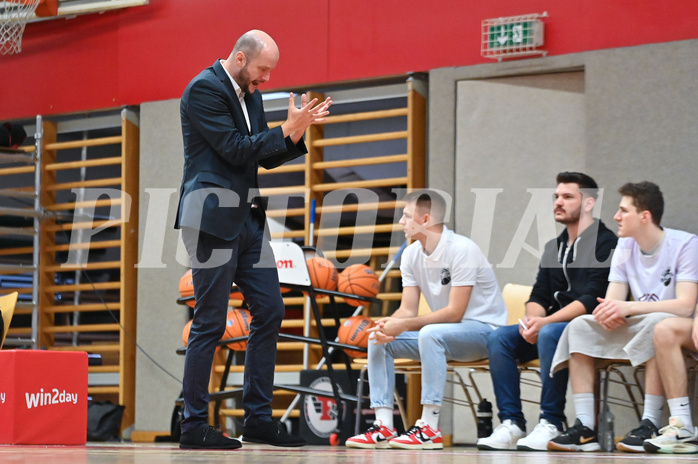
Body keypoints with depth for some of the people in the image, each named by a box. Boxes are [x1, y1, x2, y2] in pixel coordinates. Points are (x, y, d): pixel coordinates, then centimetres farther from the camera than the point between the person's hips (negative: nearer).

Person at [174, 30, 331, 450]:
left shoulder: (251, 94, 16)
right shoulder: (204, 89, -10)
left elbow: (267, 157, 18)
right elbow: (236, 149, -17)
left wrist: (299, 130, 3)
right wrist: (289, 127, -13)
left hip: (247, 218, 9)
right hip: (212, 218, -9)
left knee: (270, 311, 7)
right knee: (210, 323, -6)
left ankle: (259, 418, 13)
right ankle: (194, 426, 1)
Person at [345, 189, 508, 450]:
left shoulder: (461, 250, -20)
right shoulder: (411, 255, 3)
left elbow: (454, 313, -24)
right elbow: (408, 309, 2)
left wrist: (403, 326, -27)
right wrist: (387, 325, -21)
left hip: (483, 329, -8)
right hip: (442, 333, 8)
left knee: (430, 334, -37)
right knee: (378, 339, -5)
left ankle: (430, 429, -35)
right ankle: (383, 426, -12)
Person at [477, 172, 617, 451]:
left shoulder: (605, 243, -6)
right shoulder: (553, 248, 19)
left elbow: (592, 299, -16)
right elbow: (538, 296, 14)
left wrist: (545, 322, -24)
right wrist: (531, 320, -10)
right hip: (554, 324, 7)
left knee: (549, 335, -36)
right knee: (499, 338, -15)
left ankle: (551, 423, -29)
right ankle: (511, 423, -18)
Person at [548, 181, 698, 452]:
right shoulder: (624, 246, 7)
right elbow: (613, 300, 2)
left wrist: (628, 308, -32)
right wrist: (608, 312, -25)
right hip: (635, 329, 6)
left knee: (656, 323, -38)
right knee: (580, 327, -14)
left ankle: (650, 424, -35)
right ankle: (585, 427, -23)